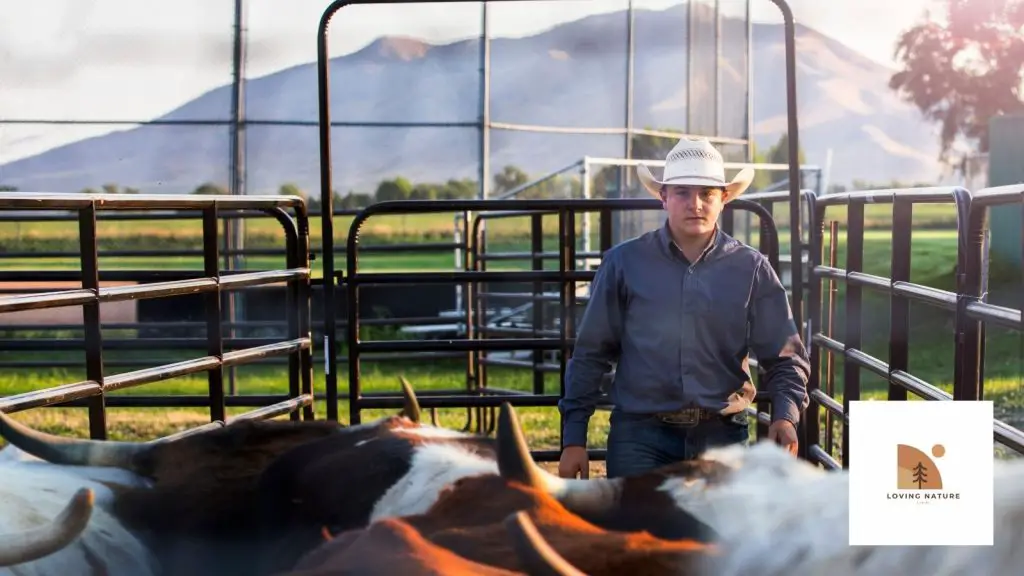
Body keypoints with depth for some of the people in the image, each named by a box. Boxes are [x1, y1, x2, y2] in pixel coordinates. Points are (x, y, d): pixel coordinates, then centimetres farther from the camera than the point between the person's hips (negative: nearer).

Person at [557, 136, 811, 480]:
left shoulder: (751, 269, 4)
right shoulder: (624, 263, 1)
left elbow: (785, 357, 5)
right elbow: (591, 354, 5)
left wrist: (785, 415, -15)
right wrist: (574, 438, 1)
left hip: (722, 437, 2)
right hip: (640, 435, -2)